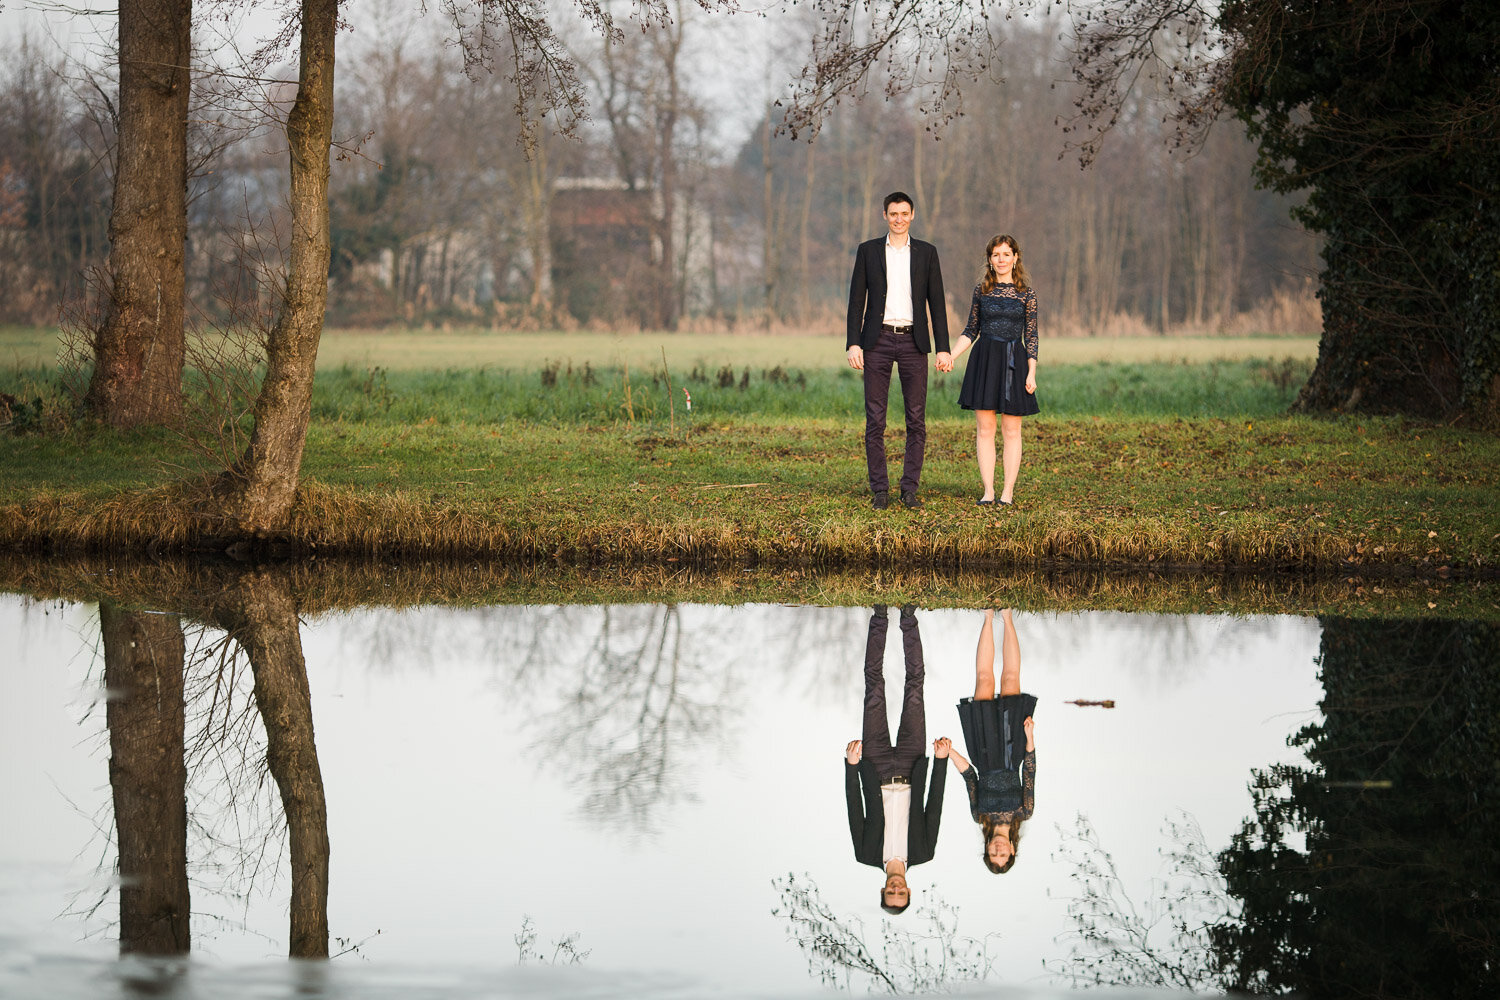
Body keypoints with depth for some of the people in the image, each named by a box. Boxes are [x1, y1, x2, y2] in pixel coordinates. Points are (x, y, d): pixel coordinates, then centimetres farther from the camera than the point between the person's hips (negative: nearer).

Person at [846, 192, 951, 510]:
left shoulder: (926, 253, 7)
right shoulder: (868, 251, 6)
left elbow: (936, 302, 6)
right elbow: (857, 299, 4)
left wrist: (943, 348, -1)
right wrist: (853, 344, -6)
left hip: (913, 341, 1)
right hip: (878, 341, -1)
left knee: (916, 419, -1)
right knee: (875, 419, -2)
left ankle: (910, 489, 5)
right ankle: (880, 491, 3)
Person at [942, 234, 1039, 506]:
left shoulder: (1026, 294, 2)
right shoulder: (982, 290, 7)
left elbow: (1031, 336, 3)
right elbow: (971, 331, 12)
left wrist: (1032, 373, -4)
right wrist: (950, 356, 1)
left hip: (1014, 362, -1)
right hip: (984, 361, 1)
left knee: (1011, 430, 1)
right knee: (984, 429, 1)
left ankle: (1008, 491, 6)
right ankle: (988, 491, 5)